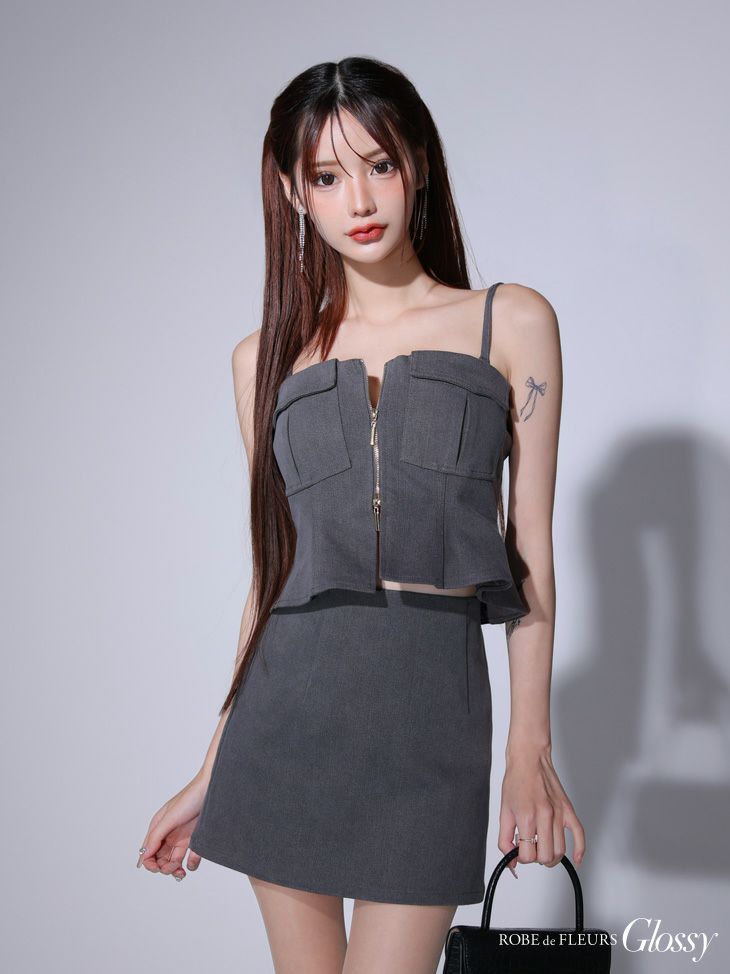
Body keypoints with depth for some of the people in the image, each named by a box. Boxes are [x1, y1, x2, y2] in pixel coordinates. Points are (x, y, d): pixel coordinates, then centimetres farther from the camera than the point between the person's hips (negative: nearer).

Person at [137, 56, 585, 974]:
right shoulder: (266, 356, 10)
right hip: (288, 706, 3)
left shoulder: (512, 323, 4)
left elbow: (530, 549, 3)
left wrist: (530, 745, -2)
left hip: (431, 704, -2)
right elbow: (274, 573, 11)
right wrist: (212, 772, 11)